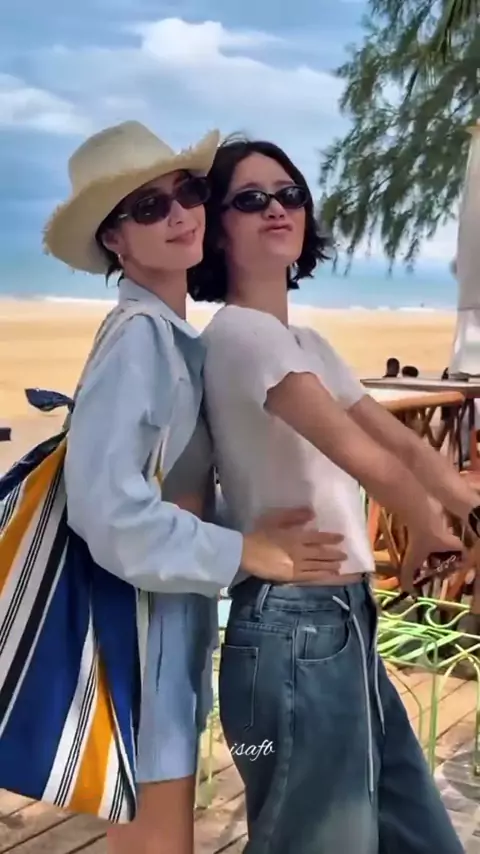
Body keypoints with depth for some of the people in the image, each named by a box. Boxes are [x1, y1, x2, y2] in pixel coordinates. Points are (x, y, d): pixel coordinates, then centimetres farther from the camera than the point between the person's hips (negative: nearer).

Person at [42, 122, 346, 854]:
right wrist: (244, 552, -18)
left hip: (177, 609, 9)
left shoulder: (179, 338, 10)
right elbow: (107, 509, -27)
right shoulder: (136, 337, -19)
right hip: (141, 610, -9)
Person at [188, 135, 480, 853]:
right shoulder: (242, 331, -14)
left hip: (343, 621, 10)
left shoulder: (306, 342, 16)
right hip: (293, 628, -9)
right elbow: (365, 456, -19)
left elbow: (404, 444, 14)